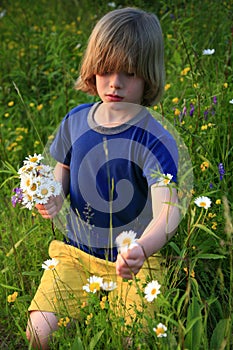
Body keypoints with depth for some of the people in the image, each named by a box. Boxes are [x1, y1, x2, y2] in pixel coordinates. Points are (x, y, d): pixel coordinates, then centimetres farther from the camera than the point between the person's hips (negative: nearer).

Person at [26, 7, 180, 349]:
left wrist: (141, 250, -50)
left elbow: (168, 211, -30)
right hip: (75, 254, 4)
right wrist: (52, 199, -7)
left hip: (134, 261, -3)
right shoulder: (76, 121, -1)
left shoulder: (155, 140, -18)